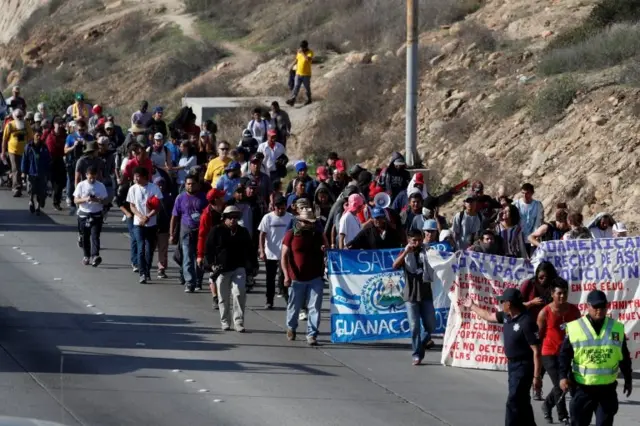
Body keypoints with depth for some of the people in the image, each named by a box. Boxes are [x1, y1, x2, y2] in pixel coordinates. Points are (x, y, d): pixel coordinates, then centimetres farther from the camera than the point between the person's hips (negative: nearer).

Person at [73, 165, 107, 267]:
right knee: (85, 237, 9)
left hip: (96, 215, -1)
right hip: (83, 215, 1)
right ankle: (86, 256, 23)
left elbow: (104, 200, 1)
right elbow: (76, 200, -2)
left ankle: (95, 256, -23)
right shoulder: (81, 185, -1)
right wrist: (85, 199, -21)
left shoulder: (101, 186, 0)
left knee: (95, 236, -13)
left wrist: (97, 200, -21)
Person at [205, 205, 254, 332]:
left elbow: (249, 250, 19)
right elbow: (208, 249, 2)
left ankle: (239, 322, -11)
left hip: (239, 268, 1)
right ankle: (225, 322, 19)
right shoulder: (216, 231, 0)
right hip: (222, 269, -1)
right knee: (224, 298, 6)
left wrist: (251, 263, 9)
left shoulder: (243, 232, 9)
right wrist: (212, 264, -8)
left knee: (239, 294, -14)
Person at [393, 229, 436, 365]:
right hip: (411, 295, -2)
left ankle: (423, 342, 30)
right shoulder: (405, 254, 4)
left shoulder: (426, 253, 8)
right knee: (414, 327, -5)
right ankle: (417, 355, 0)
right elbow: (395, 266, -14)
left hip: (426, 294, 2)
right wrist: (406, 252, -23)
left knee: (430, 326, 1)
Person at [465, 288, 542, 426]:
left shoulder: (526, 322, -24)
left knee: (514, 402, -9)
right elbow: (488, 316, 25)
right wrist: (472, 306, 35)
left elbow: (536, 351, -24)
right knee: (521, 402, 16)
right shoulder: (507, 316, 2)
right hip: (512, 364, 9)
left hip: (524, 366, -9)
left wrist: (537, 376, -25)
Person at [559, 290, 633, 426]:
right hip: (582, 387, -2)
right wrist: (563, 376, -12)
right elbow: (565, 355, -2)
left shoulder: (617, 328, 3)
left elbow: (624, 358, 12)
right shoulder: (574, 328, -5)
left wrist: (628, 379, 16)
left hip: (607, 388, 2)